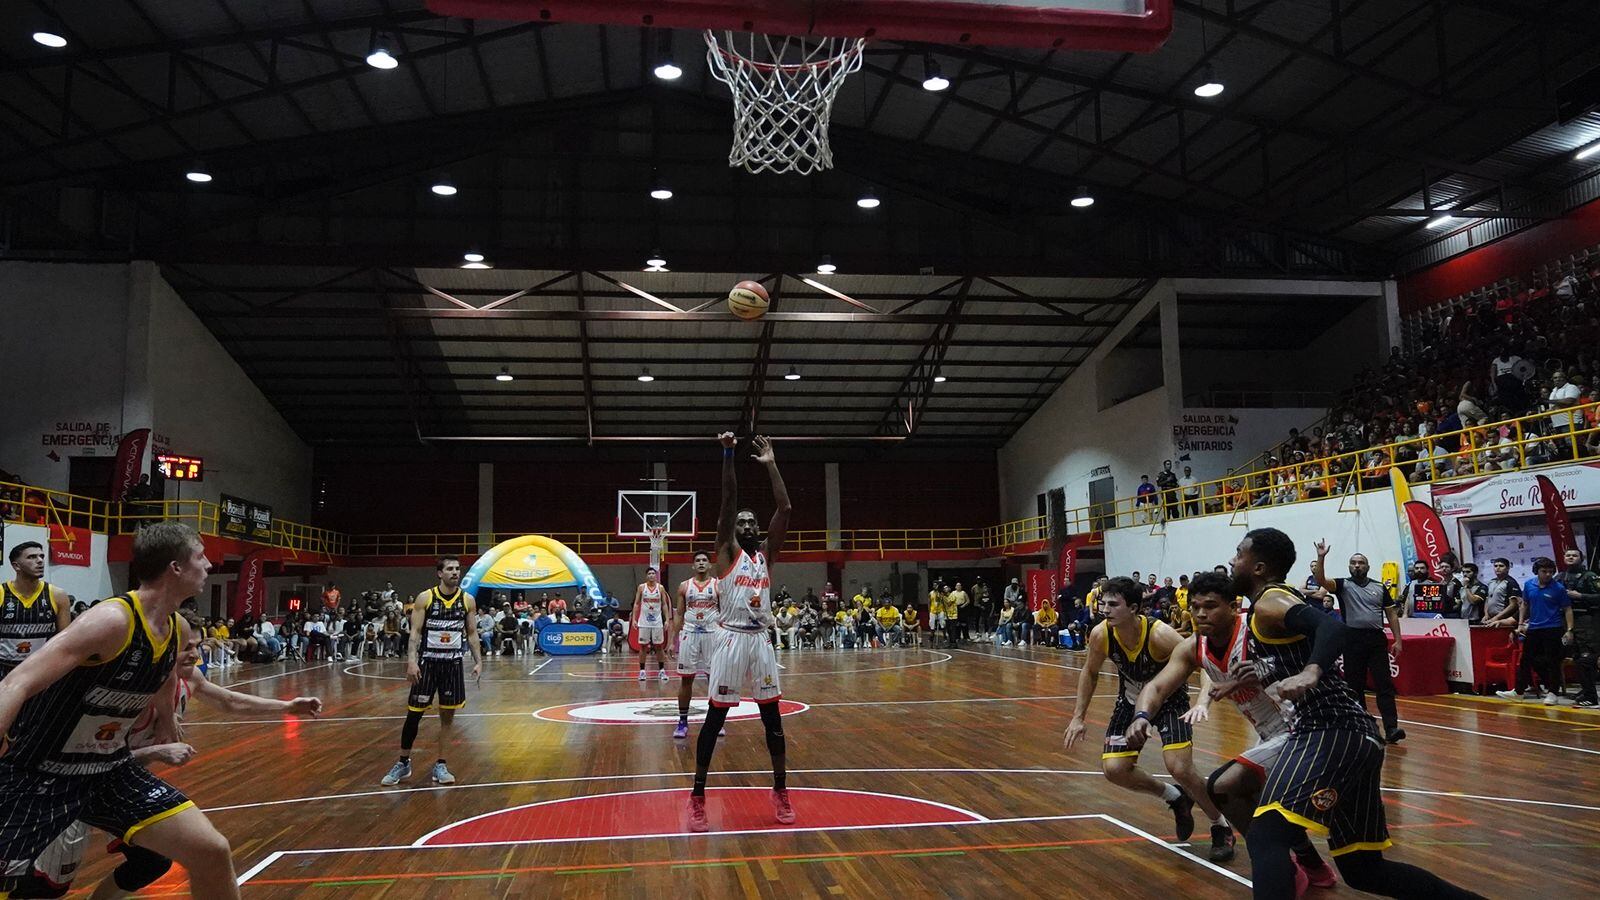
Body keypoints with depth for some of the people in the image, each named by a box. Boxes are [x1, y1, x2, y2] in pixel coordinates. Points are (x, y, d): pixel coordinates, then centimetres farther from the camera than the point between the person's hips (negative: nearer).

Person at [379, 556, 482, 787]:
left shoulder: (467, 600, 2)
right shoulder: (425, 598, -6)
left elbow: (471, 633, 8)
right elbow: (415, 632, -7)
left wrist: (478, 661, -1)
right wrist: (411, 661, -18)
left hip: (453, 663, 2)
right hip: (427, 661, -2)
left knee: (448, 715, 5)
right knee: (414, 713, 3)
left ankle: (440, 766, 15)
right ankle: (403, 763, 19)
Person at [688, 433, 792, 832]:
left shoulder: (767, 553, 12)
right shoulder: (727, 552, 2)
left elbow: (785, 508, 2)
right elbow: (728, 500, -9)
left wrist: (771, 464, 3)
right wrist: (728, 455, -16)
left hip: (761, 640, 4)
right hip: (731, 640, -4)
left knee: (773, 718, 8)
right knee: (714, 718, -1)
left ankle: (780, 791, 21)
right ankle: (698, 796, 8)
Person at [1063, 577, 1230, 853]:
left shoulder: (1159, 634, -34)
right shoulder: (1100, 635, -21)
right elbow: (1090, 672, -1)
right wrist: (1078, 717, 0)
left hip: (1169, 699, -4)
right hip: (1132, 700, 4)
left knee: (1179, 768, -20)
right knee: (1114, 769, -9)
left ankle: (1220, 826, 10)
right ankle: (1174, 798, 20)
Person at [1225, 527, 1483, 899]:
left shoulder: (1268, 603, -7)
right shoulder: (1282, 598, 22)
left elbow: (1334, 628, -26)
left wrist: (1310, 673, -42)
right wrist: (1260, 679, 39)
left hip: (1333, 731, -11)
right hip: (1354, 732, 11)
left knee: (1265, 835, -25)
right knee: (1362, 868, 21)